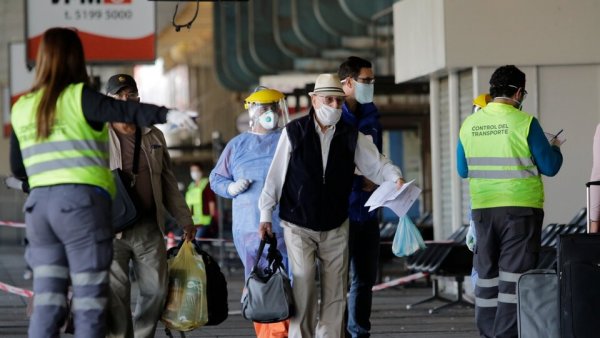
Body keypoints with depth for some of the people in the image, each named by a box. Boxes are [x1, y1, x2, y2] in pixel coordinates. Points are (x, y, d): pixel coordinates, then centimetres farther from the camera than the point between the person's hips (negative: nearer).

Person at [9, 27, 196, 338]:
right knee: (89, 301, -2)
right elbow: (122, 111, -23)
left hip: (38, 205, 6)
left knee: (47, 303, 5)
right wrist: (166, 114, -34)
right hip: (82, 203, -5)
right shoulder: (78, 98, -5)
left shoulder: (21, 109, 13)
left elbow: (17, 168, 19)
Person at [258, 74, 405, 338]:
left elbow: (376, 163, 0)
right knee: (303, 285, -12)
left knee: (335, 294, 3)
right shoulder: (294, 132, -6)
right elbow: (276, 174, -2)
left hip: (335, 227, 3)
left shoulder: (352, 137, 0)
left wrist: (395, 178, -22)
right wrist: (266, 214, -1)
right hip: (298, 225, -3)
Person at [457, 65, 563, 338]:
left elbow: (463, 170, 13)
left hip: (483, 209, 4)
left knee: (487, 273, 13)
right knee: (515, 273, -2)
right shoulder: (524, 122, -10)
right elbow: (549, 167, -5)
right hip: (520, 208, -4)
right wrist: (555, 149, 16)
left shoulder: (469, 125, 3)